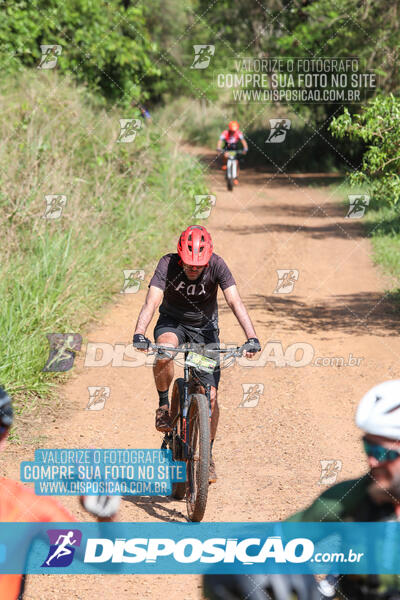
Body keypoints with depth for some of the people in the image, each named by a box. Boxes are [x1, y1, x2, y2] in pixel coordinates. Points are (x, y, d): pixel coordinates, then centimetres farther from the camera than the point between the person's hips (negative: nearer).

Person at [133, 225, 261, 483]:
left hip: (205, 328, 1)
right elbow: (152, 300, -36)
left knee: (210, 395, -7)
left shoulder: (217, 265, -24)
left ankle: (207, 454, 12)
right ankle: (164, 404, -11)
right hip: (172, 323, -1)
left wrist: (252, 337, -45)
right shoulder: (168, 264, -25)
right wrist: (139, 334, -52)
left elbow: (235, 301, -31)